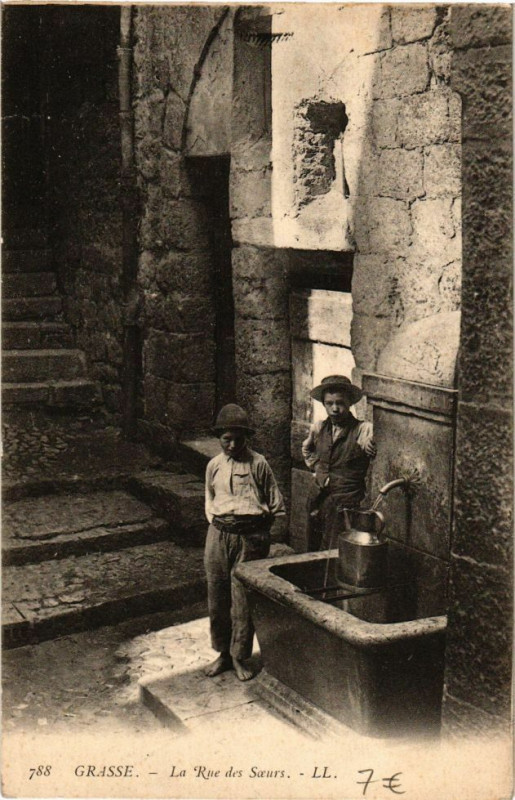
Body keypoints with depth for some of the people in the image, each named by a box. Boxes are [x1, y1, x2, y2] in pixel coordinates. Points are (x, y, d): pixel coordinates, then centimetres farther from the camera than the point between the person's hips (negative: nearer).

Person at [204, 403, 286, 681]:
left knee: (242, 599, -2)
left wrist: (258, 530, 2)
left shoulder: (258, 464, -1)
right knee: (216, 598, 8)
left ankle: (240, 656, 13)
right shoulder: (214, 465, 11)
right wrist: (216, 523, 12)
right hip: (218, 536, 4)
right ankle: (223, 653, 23)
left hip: (250, 536, -4)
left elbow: (275, 504, 5)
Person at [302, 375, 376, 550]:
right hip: (318, 501, 5)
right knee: (314, 550, 13)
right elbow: (307, 449, 27)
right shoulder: (318, 428, 7)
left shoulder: (363, 430, -10)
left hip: (346, 503, -5)